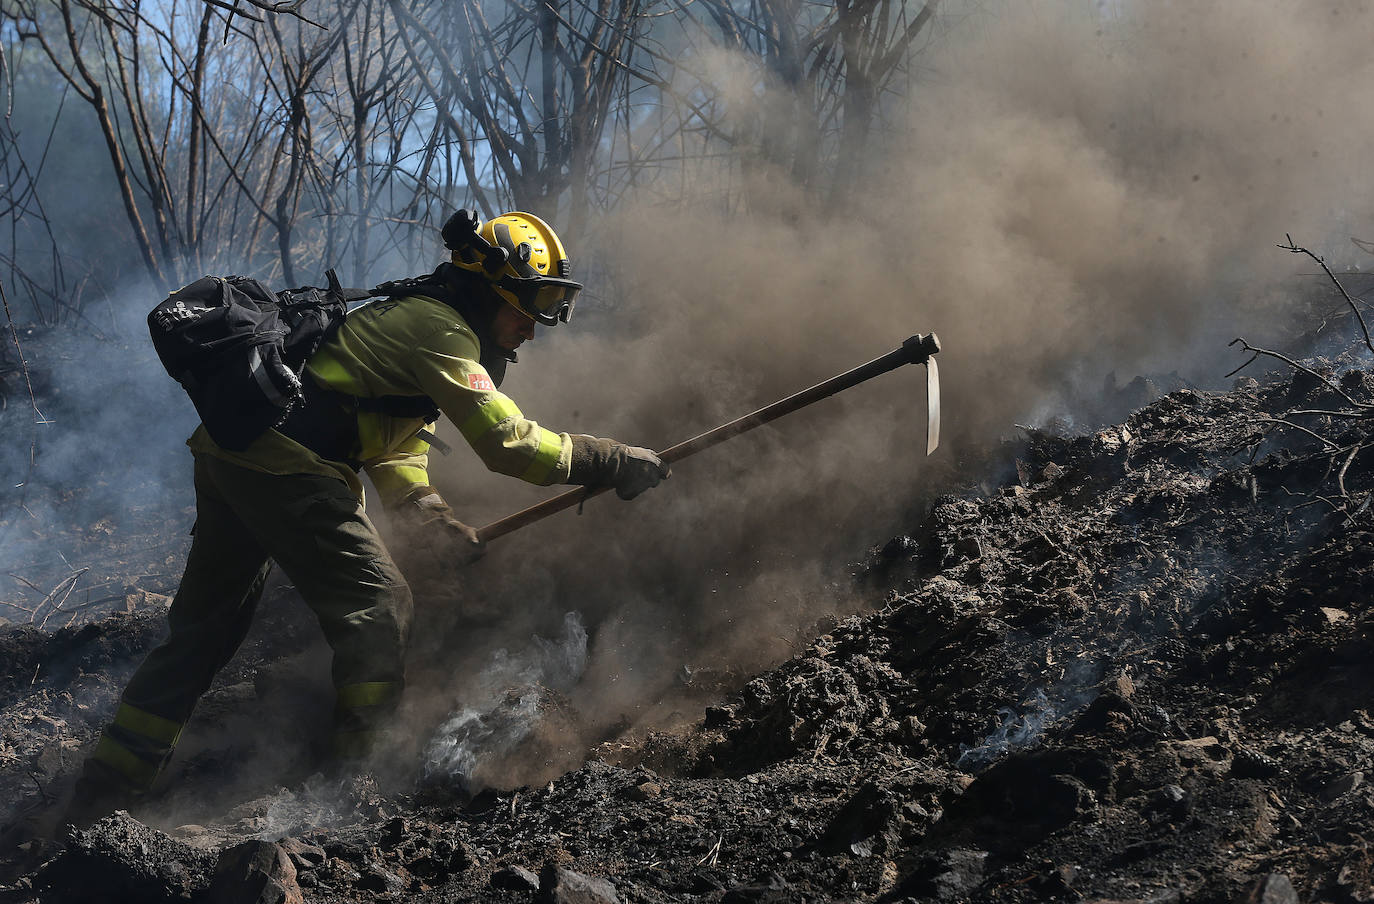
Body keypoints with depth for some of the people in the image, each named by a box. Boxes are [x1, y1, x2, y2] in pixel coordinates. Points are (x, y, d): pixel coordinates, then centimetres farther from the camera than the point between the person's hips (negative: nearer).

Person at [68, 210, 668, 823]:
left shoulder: (412, 317, 24)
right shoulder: (439, 328, -8)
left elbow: (395, 459, 19)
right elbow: (506, 439, -18)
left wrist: (435, 522, 2)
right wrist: (614, 462, -12)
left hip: (226, 460, 10)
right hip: (283, 467, -10)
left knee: (204, 628, 14)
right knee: (376, 605, -3)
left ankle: (101, 794, 17)